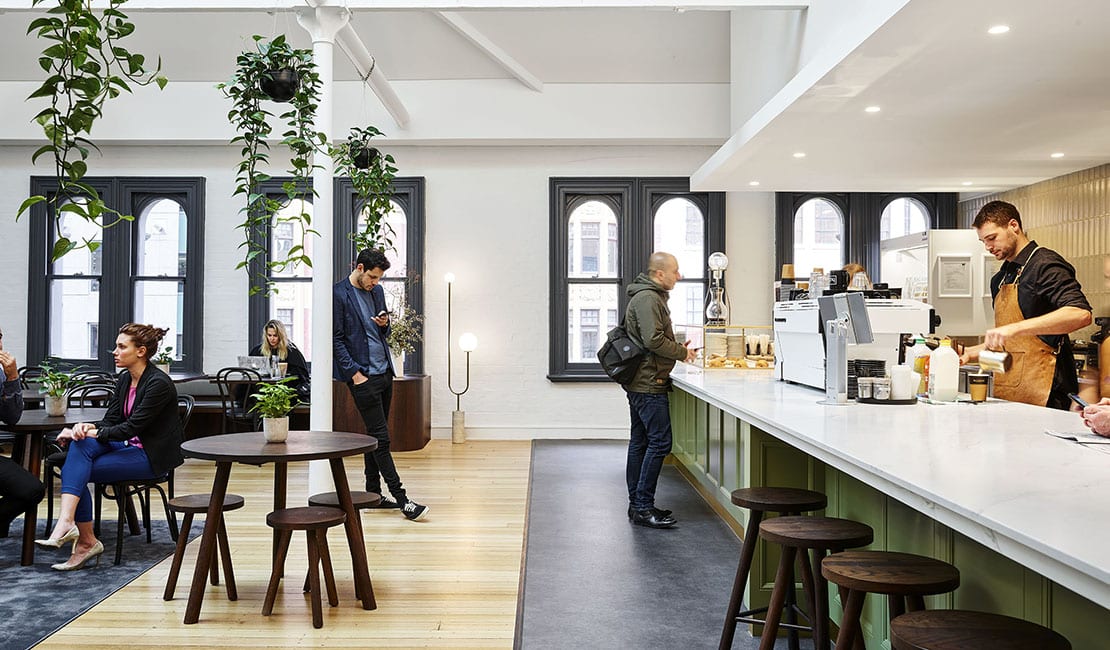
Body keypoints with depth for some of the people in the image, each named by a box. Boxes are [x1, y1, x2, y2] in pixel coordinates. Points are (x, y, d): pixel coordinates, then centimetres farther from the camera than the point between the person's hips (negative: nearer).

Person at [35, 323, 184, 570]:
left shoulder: (159, 383, -18)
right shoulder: (124, 380, 8)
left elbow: (132, 426, -21)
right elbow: (110, 420, 5)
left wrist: (92, 432, -21)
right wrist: (88, 427, -15)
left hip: (153, 456, -8)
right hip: (129, 445, 8)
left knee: (74, 471, -17)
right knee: (80, 445, -19)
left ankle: (86, 542, -17)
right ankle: (67, 522, -24)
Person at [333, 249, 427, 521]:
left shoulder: (377, 291, 13)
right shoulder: (339, 294, -9)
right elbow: (336, 339, -10)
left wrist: (385, 324, -2)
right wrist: (355, 373, -14)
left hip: (384, 372, 8)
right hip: (363, 376, -7)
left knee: (375, 435, 12)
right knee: (381, 437, -7)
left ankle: (373, 493, 21)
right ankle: (401, 499, -6)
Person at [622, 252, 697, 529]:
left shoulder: (650, 296, 20)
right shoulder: (648, 298, -14)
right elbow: (653, 340, -22)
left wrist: (678, 347, 11)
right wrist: (682, 352, -10)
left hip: (639, 382, 11)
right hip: (649, 384, -11)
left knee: (640, 442, 12)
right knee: (659, 442, -10)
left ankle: (636, 504, 19)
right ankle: (643, 507, -8)